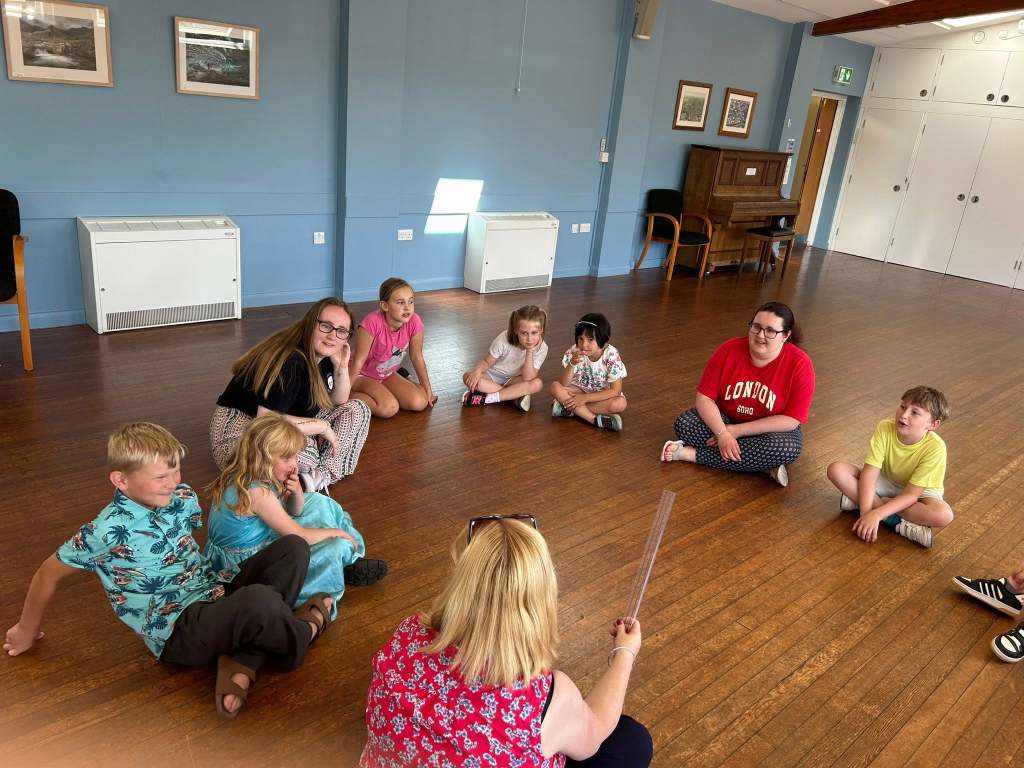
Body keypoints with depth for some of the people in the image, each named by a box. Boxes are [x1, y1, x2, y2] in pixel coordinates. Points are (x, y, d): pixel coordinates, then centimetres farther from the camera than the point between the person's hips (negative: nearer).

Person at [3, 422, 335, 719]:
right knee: (259, 600, -37)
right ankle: (302, 631, 1)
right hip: (178, 631, -7)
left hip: (217, 591, 7)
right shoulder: (108, 531, -17)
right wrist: (27, 630, 14)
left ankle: (242, 662, -16)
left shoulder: (183, 498, 1)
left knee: (293, 547, -10)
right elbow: (48, 574, -1)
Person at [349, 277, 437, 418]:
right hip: (362, 375, -5)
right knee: (389, 408, -28)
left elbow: (417, 358, -5)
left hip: (387, 374, 6)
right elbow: (358, 362, -25)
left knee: (420, 403, -13)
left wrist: (429, 391, 1)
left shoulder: (414, 322, -19)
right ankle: (353, 395, -3)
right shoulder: (372, 323, -32)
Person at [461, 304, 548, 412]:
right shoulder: (504, 339, -24)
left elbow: (527, 379, -25)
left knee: (537, 384, -31)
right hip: (493, 375, 0)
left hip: (513, 379, 1)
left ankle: (487, 398, -31)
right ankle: (516, 396, -26)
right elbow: (486, 362, -11)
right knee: (467, 377, -31)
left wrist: (529, 352, -35)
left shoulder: (541, 348, -21)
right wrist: (477, 371, -34)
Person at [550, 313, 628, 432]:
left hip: (603, 395, -2)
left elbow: (615, 391, -22)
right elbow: (563, 384, -20)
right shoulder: (574, 352, -17)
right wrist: (572, 364, -39)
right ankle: (595, 419, -29)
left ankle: (570, 409, -25)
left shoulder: (612, 355, -22)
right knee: (555, 386, -25)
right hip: (580, 390, 2)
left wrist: (585, 398, -26)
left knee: (620, 404, -33)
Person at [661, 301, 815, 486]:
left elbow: (791, 420, -20)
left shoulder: (800, 365, -21)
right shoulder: (730, 350, -16)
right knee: (684, 424, -24)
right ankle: (761, 464, -23)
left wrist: (737, 431, -24)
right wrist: (723, 433, -31)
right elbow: (704, 397, -15)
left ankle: (692, 454, -26)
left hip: (772, 429, -2)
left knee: (788, 448, -35)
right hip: (725, 420, 2)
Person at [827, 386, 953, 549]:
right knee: (836, 469, -22)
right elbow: (869, 473, -23)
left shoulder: (935, 448, -27)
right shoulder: (885, 428, -22)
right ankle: (897, 523, -24)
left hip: (918, 492, -2)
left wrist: (876, 513, -39)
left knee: (944, 515, -36)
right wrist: (866, 512, -35)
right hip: (885, 482, 3)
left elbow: (911, 494, -28)